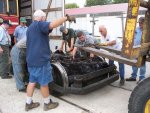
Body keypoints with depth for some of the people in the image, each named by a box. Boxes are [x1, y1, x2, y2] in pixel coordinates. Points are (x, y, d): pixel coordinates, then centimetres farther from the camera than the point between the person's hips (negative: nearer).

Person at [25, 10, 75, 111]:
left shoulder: (30, 28, 19)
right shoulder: (39, 24, -11)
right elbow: (52, 25, -31)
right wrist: (67, 17, -25)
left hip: (31, 60, 9)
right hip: (40, 60, -9)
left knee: (32, 81, 16)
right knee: (44, 83, 4)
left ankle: (28, 104, 25)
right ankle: (47, 103, 20)